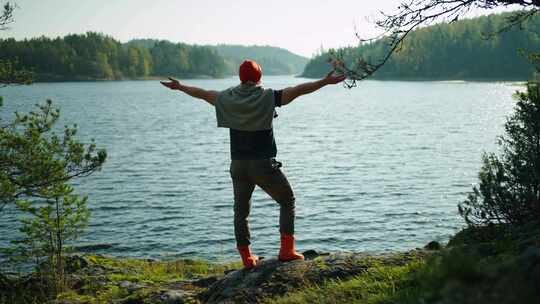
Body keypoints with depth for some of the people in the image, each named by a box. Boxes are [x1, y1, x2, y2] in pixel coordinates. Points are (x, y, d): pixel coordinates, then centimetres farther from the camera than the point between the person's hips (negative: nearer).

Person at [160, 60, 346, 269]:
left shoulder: (228, 98, 4)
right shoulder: (267, 97, -7)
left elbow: (203, 93, 16)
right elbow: (297, 90, -13)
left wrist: (179, 87, 32)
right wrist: (326, 81, -12)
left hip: (238, 165, 4)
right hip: (263, 164, -3)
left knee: (241, 211, 14)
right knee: (287, 201, 12)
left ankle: (247, 257, 17)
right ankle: (287, 250, 6)